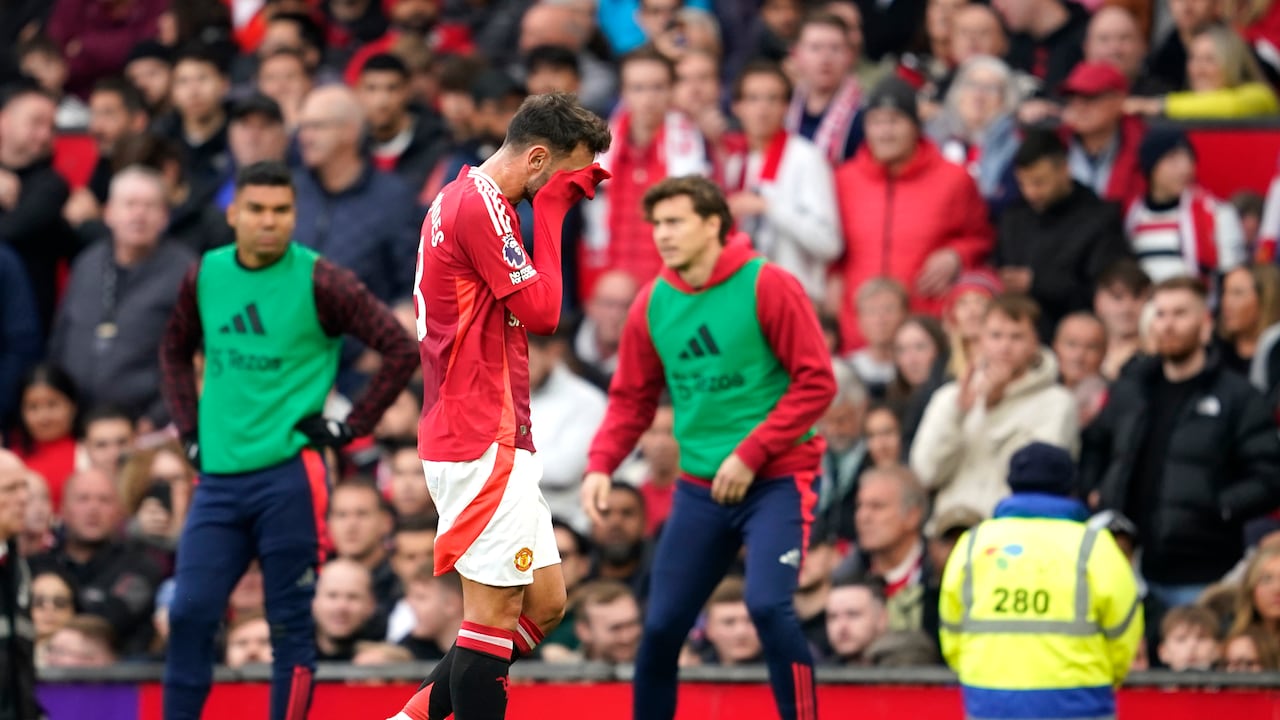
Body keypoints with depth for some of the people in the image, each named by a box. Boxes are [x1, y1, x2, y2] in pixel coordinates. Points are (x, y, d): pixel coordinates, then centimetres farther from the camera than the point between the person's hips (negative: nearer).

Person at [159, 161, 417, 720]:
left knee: (290, 626, 0)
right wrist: (190, 430, 14)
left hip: (288, 475, -4)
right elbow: (175, 351, 25)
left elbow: (401, 350, -6)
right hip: (219, 475, 4)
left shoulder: (318, 282, -7)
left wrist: (351, 427, -7)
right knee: (190, 613, -2)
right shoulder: (205, 276, 7)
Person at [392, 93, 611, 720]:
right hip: (481, 440, -10)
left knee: (544, 603, 11)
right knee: (496, 614, -8)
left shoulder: (460, 197, 17)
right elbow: (541, 311, -14)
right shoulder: (481, 205, -14)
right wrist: (551, 208, -8)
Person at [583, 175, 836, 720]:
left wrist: (751, 455, -16)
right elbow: (632, 399, 12)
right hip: (700, 487, 5)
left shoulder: (767, 286, -10)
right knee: (662, 625, 3)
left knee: (767, 604, -23)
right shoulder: (652, 305, 4)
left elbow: (817, 382, -12)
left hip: (777, 478, -5)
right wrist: (601, 465, -5)